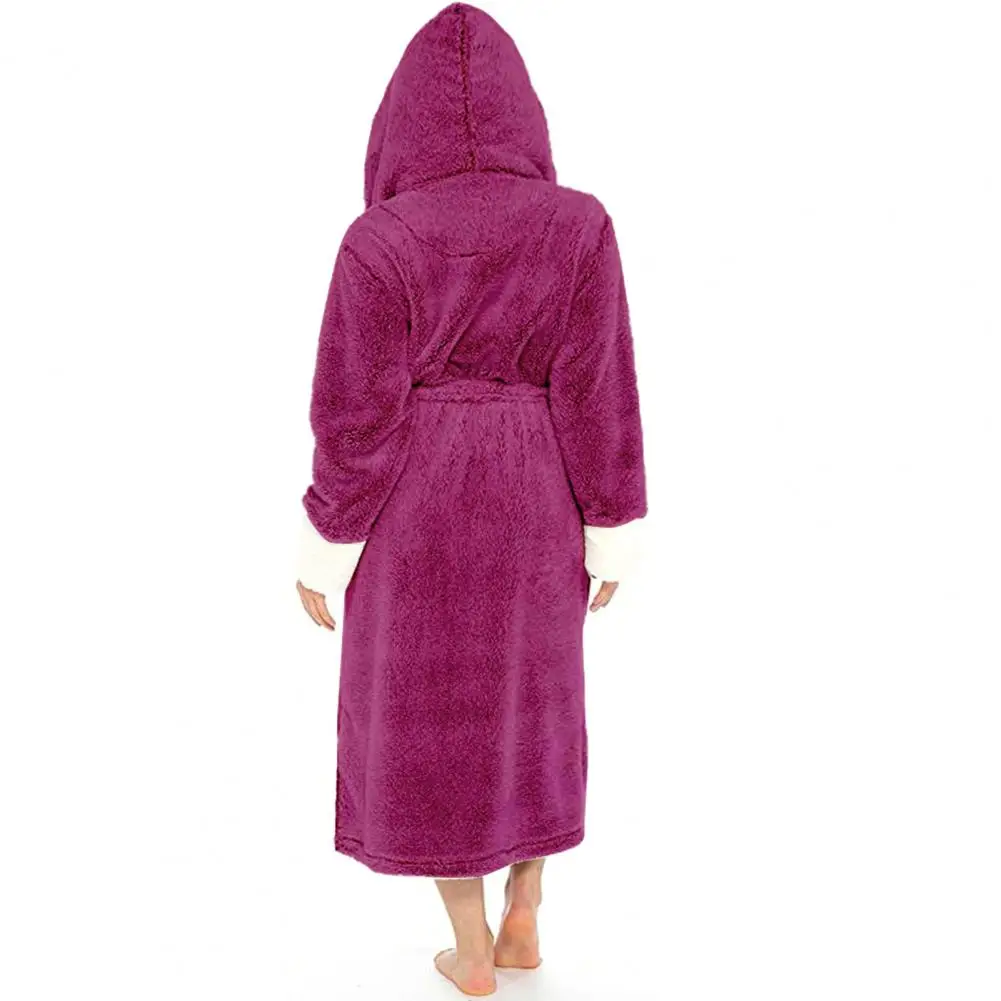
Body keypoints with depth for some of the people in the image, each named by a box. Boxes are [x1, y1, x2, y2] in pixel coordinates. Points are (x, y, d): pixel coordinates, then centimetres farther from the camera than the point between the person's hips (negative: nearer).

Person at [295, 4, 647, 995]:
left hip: (414, 509, -2)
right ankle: (523, 918, 29)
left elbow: (355, 413, -12)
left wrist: (323, 555, -1)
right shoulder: (577, 226, -9)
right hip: (528, 509, 2)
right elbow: (598, 394, -8)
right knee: (525, 703, 22)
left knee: (427, 718, 13)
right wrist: (612, 537, 2)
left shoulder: (378, 242, -14)